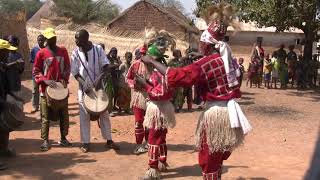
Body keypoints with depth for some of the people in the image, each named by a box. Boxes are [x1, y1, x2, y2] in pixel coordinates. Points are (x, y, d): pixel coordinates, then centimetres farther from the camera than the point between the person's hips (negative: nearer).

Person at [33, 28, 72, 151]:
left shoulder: (63, 51, 6)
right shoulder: (41, 53, -2)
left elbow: (68, 67, 11)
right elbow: (36, 71, -1)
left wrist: (64, 78, -6)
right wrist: (46, 81, -16)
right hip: (46, 89, -3)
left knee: (64, 114, 9)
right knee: (46, 116, 1)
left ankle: (63, 138, 21)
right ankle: (45, 140, 9)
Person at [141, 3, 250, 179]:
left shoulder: (205, 63, -18)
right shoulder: (226, 58, 7)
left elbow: (175, 75, -21)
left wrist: (151, 61, -13)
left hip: (215, 112, -8)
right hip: (228, 110, 8)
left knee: (208, 159, 6)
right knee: (218, 157, 21)